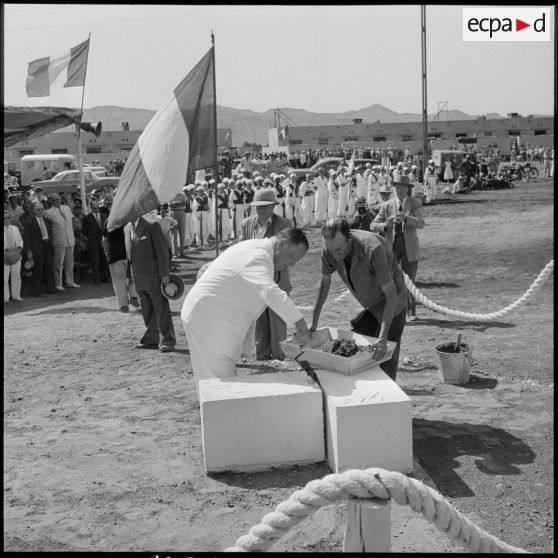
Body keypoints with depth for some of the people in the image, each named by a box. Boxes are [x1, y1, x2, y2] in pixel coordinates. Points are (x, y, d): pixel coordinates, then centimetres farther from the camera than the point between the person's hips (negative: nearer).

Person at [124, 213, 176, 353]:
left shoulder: (152, 225, -9)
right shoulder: (127, 228, 12)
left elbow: (162, 250, -10)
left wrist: (164, 274, -13)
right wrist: (129, 275, 15)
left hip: (153, 274, -7)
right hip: (138, 277, 7)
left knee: (161, 308, -4)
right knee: (147, 310, 11)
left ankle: (167, 341, 1)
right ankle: (152, 340, 18)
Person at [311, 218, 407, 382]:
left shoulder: (373, 248, -36)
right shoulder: (329, 249, -18)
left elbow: (392, 295, -33)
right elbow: (324, 283, 0)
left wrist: (383, 338, -40)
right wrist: (314, 322, -1)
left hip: (391, 305, -6)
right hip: (368, 307, 6)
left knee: (385, 362, -6)